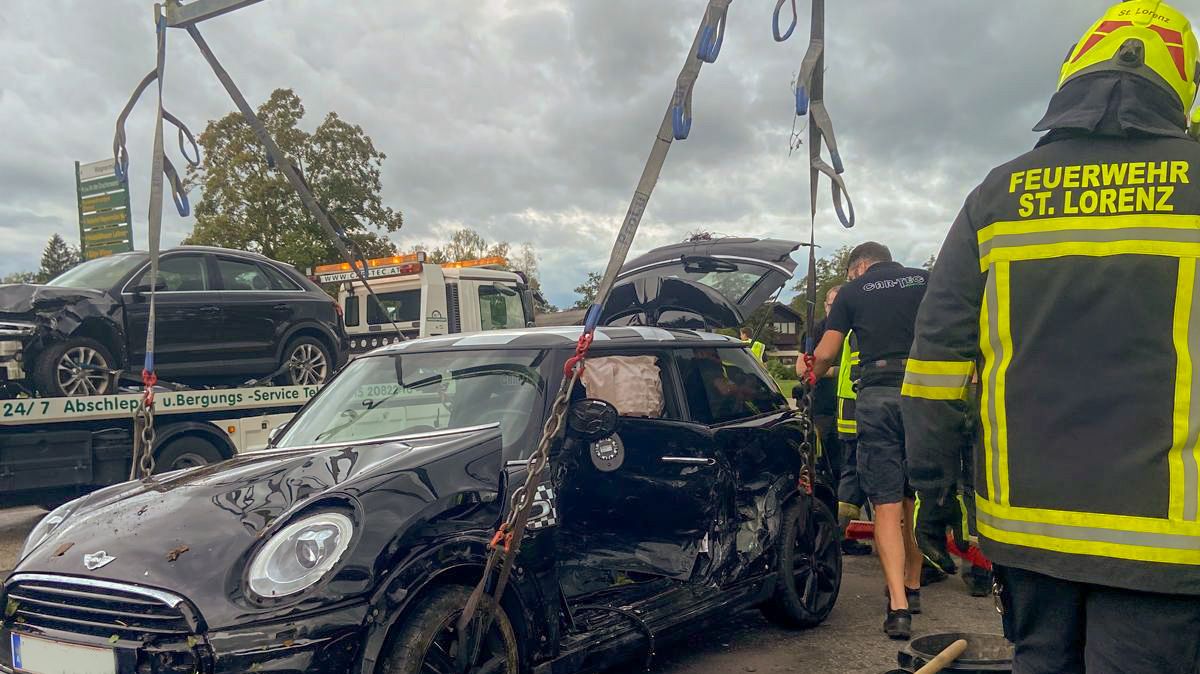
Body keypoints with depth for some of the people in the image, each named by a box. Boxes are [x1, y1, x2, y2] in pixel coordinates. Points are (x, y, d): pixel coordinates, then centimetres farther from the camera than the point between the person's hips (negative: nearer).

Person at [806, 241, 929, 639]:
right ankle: (912, 587, 31)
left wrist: (813, 377, 27)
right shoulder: (926, 281, 15)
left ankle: (898, 606, -11)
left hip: (878, 395, -3)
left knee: (887, 504, -2)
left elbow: (825, 354, 7)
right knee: (915, 500, 17)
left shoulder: (853, 291, 9)